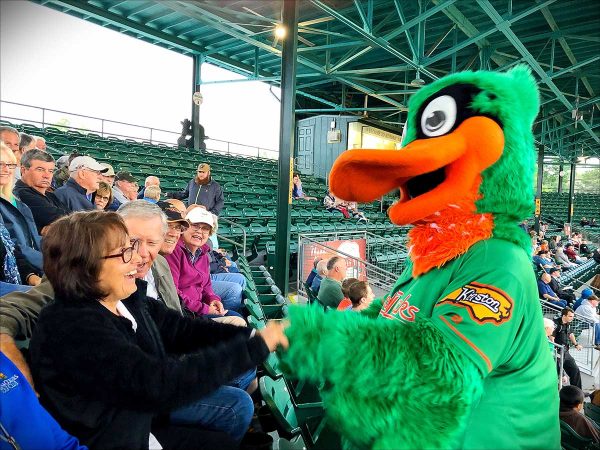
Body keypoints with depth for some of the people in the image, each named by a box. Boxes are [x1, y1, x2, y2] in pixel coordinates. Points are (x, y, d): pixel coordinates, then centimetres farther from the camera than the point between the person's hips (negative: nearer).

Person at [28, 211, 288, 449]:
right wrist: (257, 346, -31)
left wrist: (256, 335, -16)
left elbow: (182, 330, -4)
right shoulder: (74, 328, -30)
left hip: (143, 426, 7)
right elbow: (162, 384, -34)